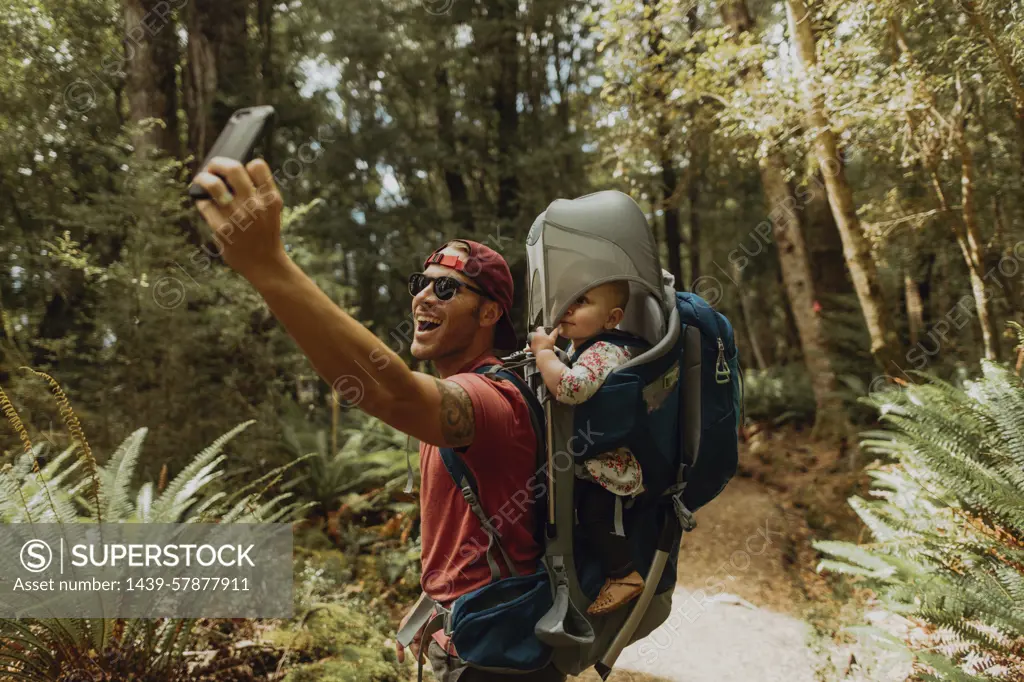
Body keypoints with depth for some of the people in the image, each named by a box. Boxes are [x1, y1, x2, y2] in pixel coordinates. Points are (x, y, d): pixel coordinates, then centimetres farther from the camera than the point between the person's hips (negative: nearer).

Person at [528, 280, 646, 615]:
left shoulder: (604, 353, -27)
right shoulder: (576, 346, 6)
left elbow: (570, 387, -46)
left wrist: (543, 350, -32)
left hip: (610, 464, -11)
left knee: (595, 512, -12)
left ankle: (624, 576, 8)